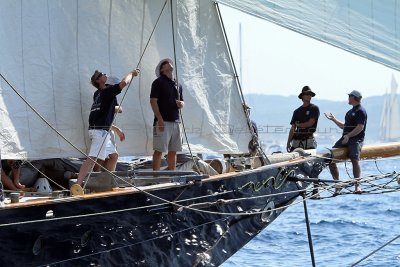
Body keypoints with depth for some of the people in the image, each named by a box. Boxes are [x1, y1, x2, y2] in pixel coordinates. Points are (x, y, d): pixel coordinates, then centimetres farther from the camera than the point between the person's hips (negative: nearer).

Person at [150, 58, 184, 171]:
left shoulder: (178, 84, 18)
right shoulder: (158, 82, -3)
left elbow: (181, 101, 27)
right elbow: (153, 101, -10)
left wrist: (181, 104, 1)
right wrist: (159, 119, -18)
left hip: (175, 122, 7)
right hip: (163, 121, -7)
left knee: (173, 151, 10)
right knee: (159, 150, -8)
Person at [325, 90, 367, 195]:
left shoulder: (361, 111, -4)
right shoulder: (350, 111, 25)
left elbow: (360, 127, -15)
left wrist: (348, 136, -22)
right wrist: (333, 119, 28)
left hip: (356, 139, -9)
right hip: (345, 139, 9)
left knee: (355, 159, -26)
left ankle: (357, 185, -23)